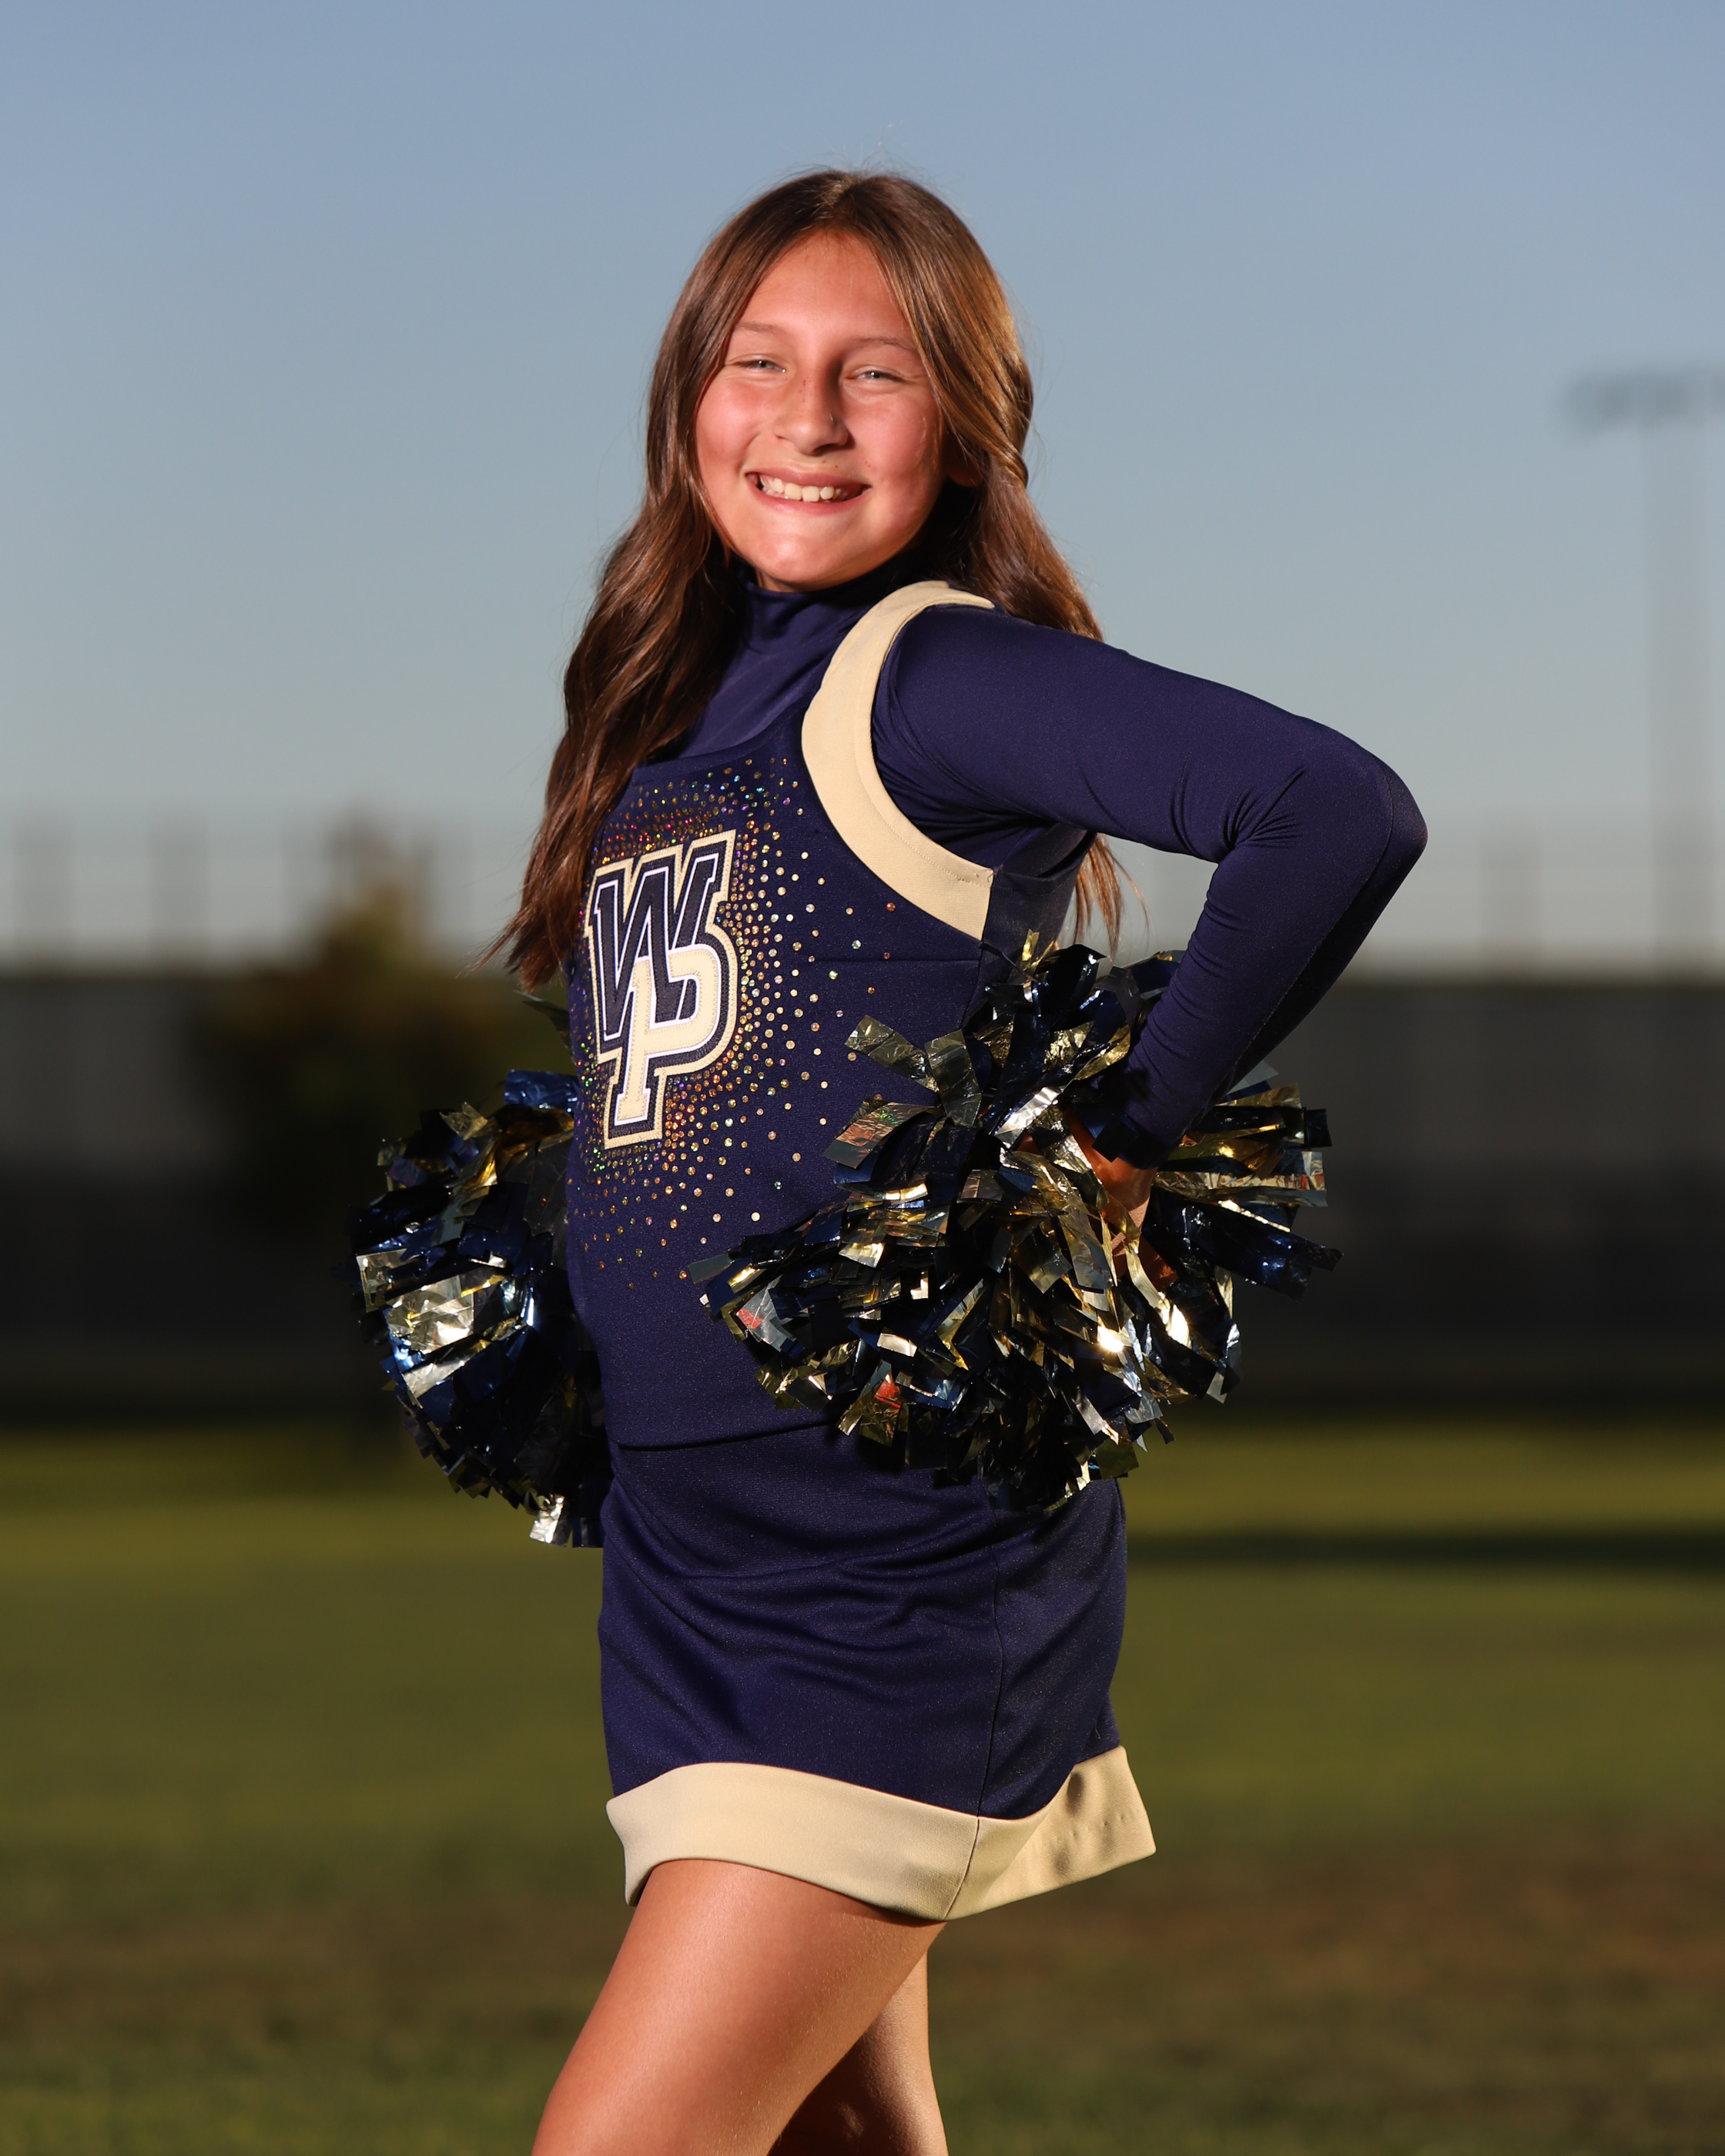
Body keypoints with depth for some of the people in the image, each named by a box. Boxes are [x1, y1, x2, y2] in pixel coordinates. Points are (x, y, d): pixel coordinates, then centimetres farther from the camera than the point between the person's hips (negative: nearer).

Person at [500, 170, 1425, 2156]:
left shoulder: (934, 675, -11)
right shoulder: (667, 712, 13)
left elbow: (1342, 816, -26)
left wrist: (1132, 1121, -18)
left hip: (901, 1546, -8)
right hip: (686, 1544, 8)